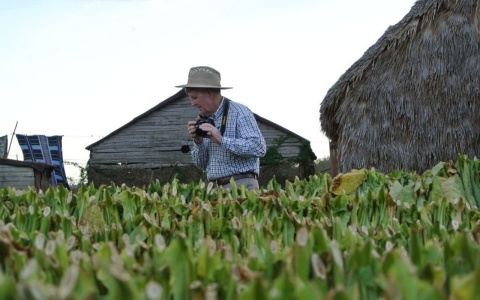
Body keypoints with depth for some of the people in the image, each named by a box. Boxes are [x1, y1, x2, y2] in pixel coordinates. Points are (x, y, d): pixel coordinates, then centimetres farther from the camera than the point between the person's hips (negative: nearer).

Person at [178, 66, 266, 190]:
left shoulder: (239, 112, -5)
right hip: (216, 188, 6)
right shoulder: (205, 119, 14)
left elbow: (259, 148, -17)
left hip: (241, 185, -6)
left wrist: (221, 140, -20)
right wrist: (198, 141, -1)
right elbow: (201, 165, 16)